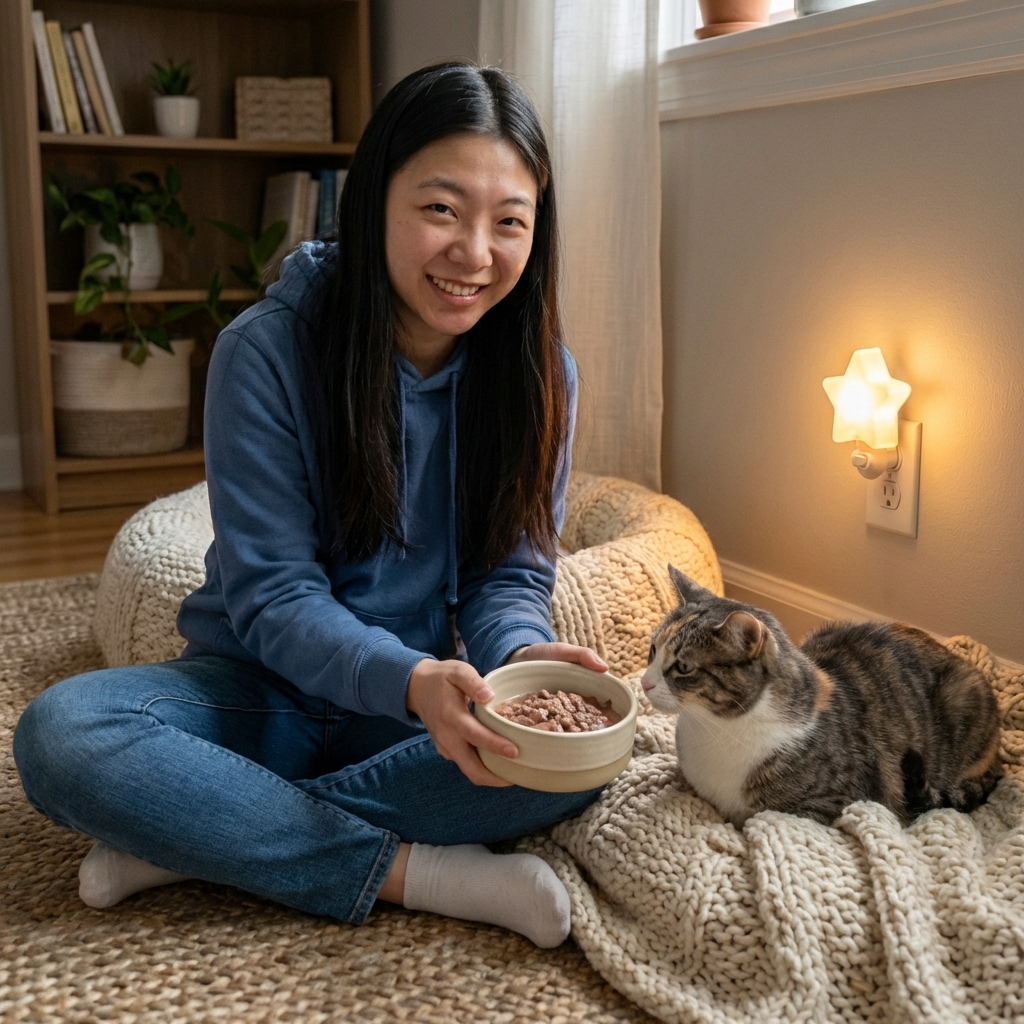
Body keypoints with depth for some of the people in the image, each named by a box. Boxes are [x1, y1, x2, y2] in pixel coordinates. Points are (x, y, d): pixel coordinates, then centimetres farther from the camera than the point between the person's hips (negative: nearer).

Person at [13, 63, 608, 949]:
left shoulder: (538, 374, -6)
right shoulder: (266, 352, -15)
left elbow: (511, 575, -3)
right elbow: (271, 595, -16)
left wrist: (522, 654, -28)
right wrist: (409, 679, -35)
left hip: (427, 697, 2)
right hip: (264, 690, -2)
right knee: (58, 734, -29)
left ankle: (195, 836, -21)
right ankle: (410, 871, -24)